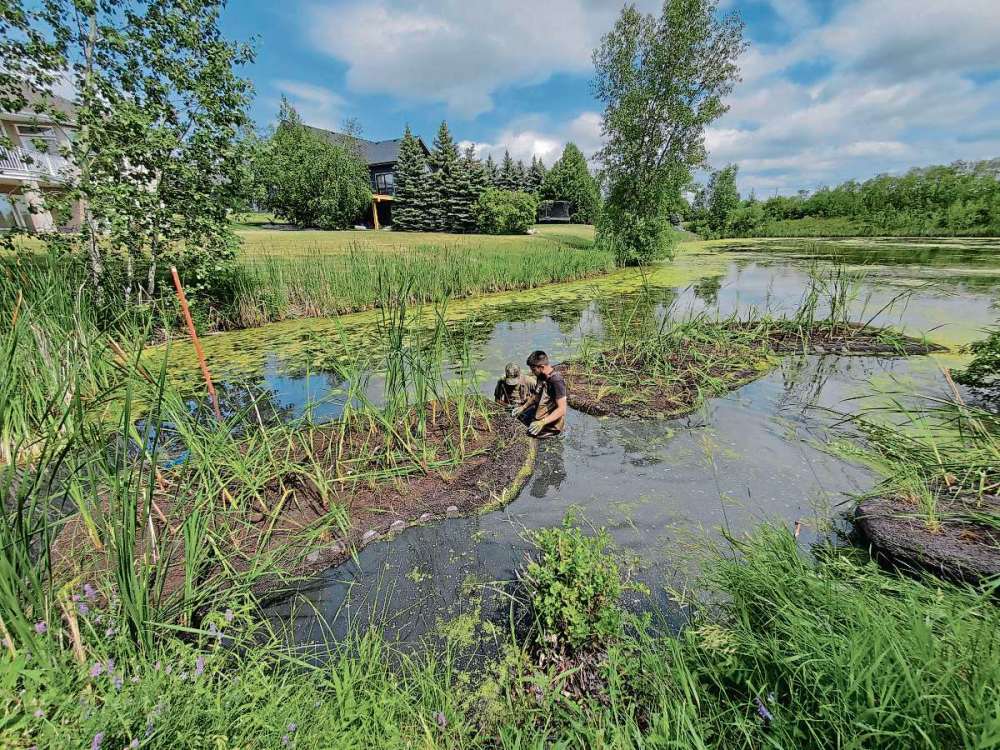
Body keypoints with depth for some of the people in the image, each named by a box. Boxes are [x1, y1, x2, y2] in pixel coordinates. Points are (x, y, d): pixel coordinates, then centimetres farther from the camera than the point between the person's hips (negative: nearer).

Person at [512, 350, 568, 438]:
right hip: (538, 416, 9)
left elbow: (562, 409, -26)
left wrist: (542, 422, -34)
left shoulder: (557, 381, -24)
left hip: (551, 425, -9)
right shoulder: (541, 376, 3)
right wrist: (522, 408, 8)